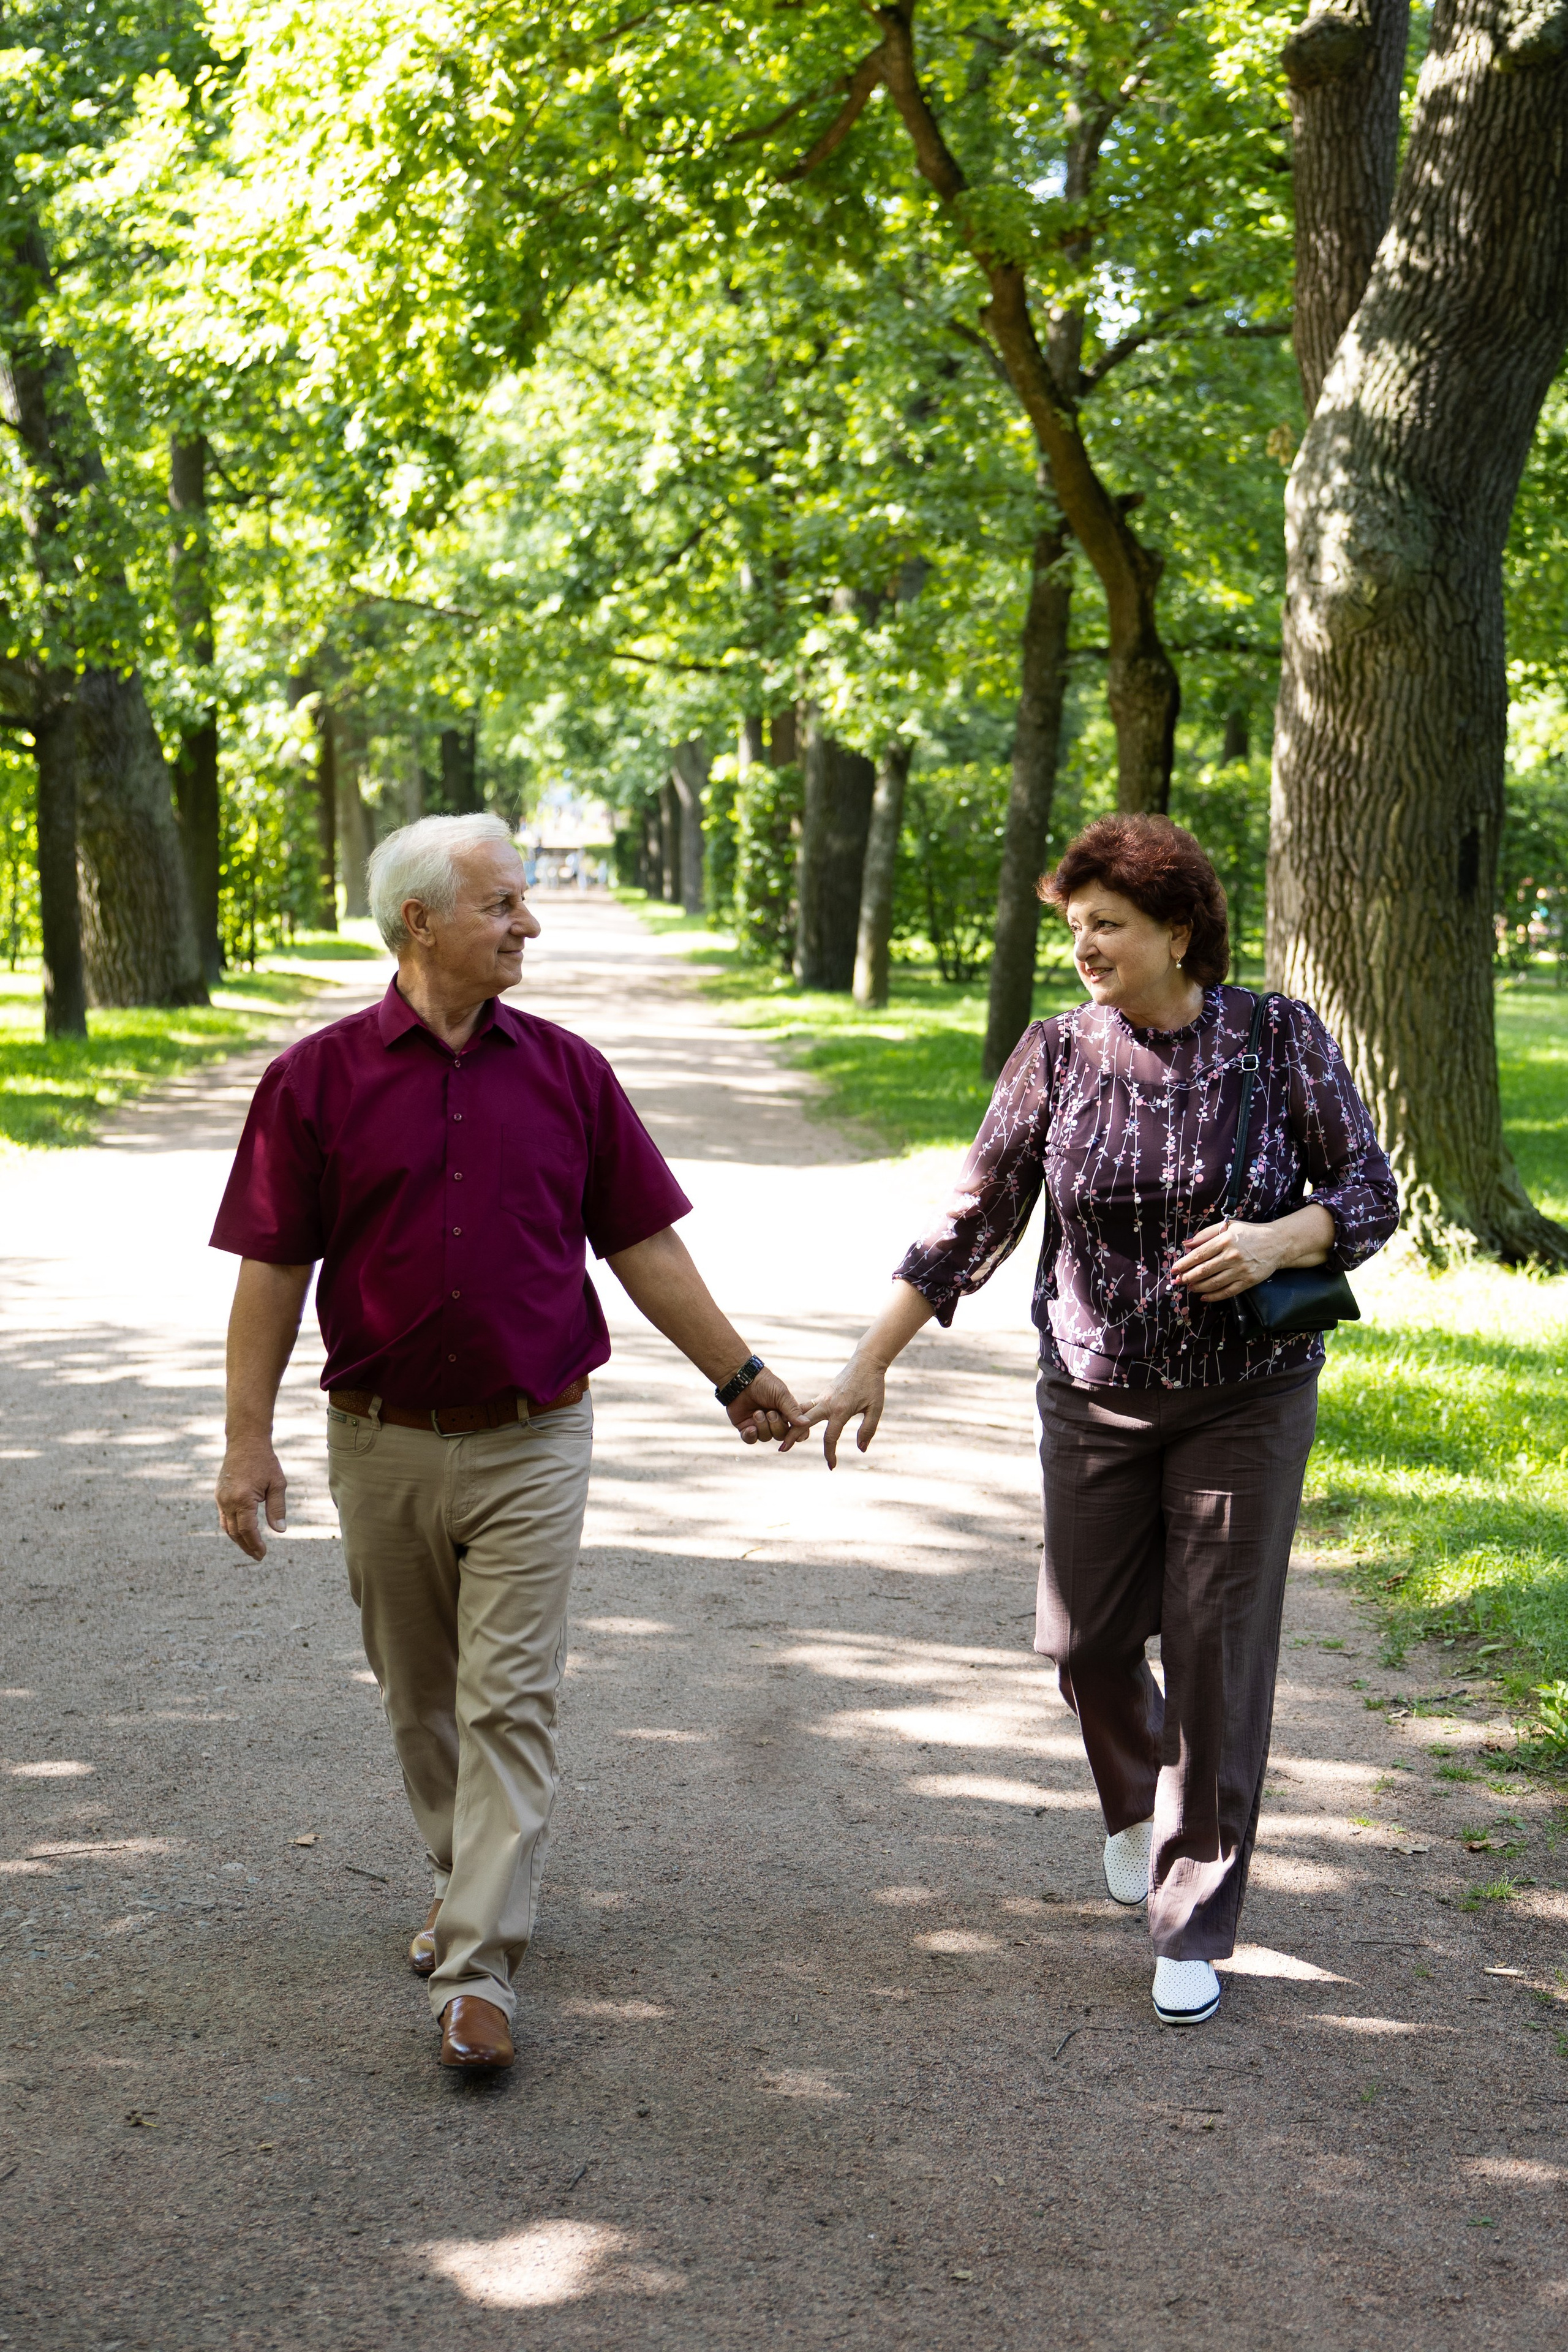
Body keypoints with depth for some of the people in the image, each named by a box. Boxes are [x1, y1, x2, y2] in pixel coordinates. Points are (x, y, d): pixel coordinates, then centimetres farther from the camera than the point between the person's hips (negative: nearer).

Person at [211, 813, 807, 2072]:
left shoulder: (565, 1070, 2)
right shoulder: (320, 1077, -3)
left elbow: (644, 1245, 7)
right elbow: (273, 1269, -2)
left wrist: (738, 1373, 6)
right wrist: (248, 1439, -5)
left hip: (530, 1443, 0)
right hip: (384, 1444, 0)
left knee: (510, 1701, -5)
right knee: (420, 1698, 14)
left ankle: (479, 1964, -4)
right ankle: (468, 1880, 36)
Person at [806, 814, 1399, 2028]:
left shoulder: (1282, 1038, -9)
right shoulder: (1057, 1053, -5)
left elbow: (1370, 1195, -4)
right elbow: (971, 1222, -1)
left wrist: (1276, 1240, -25)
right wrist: (869, 1366, -2)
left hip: (1247, 1394, -2)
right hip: (1096, 1393, 2)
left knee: (1219, 1651, -2)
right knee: (1088, 1638, 9)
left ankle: (1194, 1926, 11)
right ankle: (1137, 1802, 43)